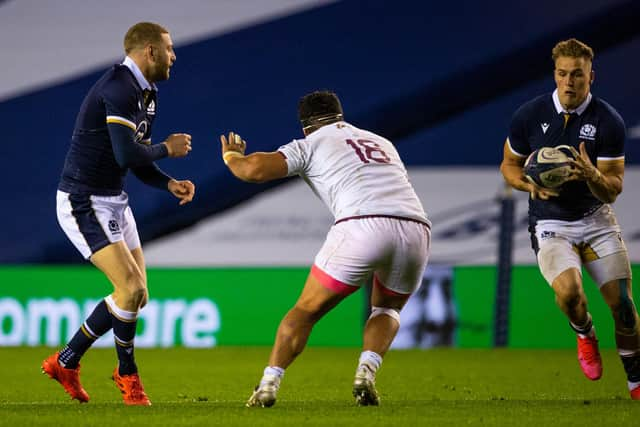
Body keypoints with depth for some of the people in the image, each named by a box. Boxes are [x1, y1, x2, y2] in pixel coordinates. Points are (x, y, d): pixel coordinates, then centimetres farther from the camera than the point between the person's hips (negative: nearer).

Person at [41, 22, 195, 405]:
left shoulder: (147, 95, 11)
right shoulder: (119, 89, -21)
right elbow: (128, 156, -28)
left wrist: (170, 183, -1)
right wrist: (167, 148, -11)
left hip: (114, 201, 10)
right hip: (83, 203, -10)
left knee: (136, 295, 8)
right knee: (131, 288, -16)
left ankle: (66, 362, 20)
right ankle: (127, 375, 4)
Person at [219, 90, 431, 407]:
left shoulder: (310, 145, 16)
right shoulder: (381, 143, 32)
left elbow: (254, 170, 5)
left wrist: (230, 155, 28)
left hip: (363, 225, -4)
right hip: (416, 227, 4)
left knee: (306, 311, 11)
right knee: (387, 309, 28)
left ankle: (268, 385, 2)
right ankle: (367, 371, 4)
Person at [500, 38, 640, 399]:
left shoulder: (609, 121, -11)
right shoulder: (530, 115, -8)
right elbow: (509, 165, 7)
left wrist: (592, 175, -32)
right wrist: (531, 184, -14)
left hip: (596, 220, 1)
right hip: (551, 224, -1)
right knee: (568, 291, -27)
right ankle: (585, 335, 8)